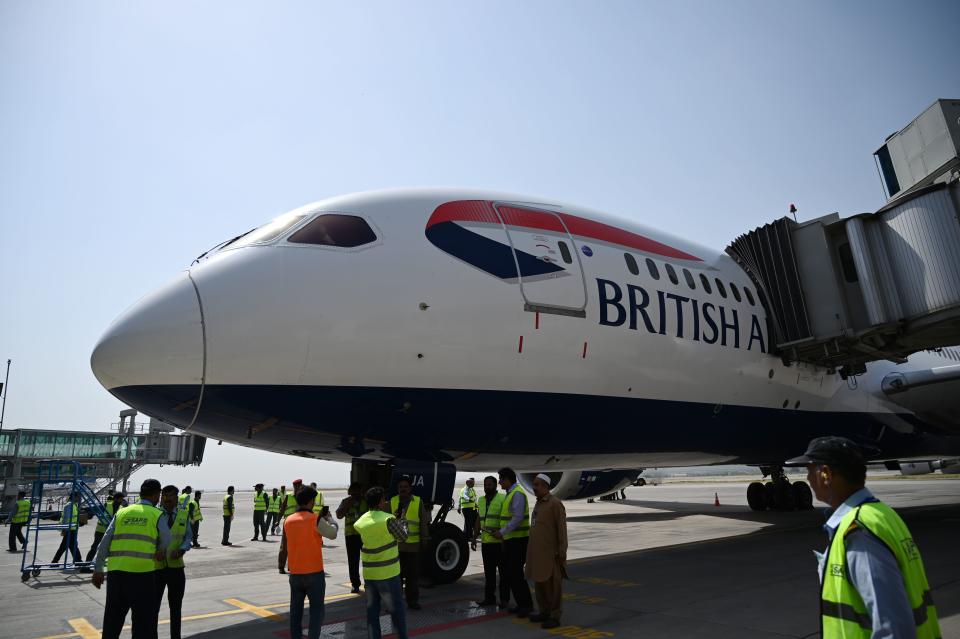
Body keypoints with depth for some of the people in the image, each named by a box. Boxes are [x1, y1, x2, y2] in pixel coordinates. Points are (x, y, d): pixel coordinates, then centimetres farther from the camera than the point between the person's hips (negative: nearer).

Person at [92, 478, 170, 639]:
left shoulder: (121, 513, 12)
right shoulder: (157, 515, 2)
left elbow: (105, 542, 8)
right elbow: (166, 542, -1)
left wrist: (98, 569, 11)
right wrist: (159, 553, 20)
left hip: (116, 571, 4)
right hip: (143, 572, -4)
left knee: (112, 620, 18)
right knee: (143, 621, 6)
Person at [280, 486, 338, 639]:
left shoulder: (288, 521, 2)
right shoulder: (315, 519, -14)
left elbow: (283, 547, 9)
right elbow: (333, 533, -3)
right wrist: (328, 517, 12)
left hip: (295, 573, 5)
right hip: (314, 573, -5)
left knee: (296, 609, 15)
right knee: (316, 609, 5)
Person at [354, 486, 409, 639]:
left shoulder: (360, 522, 0)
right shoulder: (388, 519, -17)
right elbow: (403, 537, -5)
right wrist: (403, 522, 14)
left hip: (368, 574, 5)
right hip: (388, 573, -5)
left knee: (372, 609, 14)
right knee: (396, 609, 9)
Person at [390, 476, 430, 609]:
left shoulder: (418, 502, 2)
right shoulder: (392, 502, 4)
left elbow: (423, 523, 4)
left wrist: (425, 540, 2)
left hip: (413, 545, 0)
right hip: (395, 544, 0)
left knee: (413, 575, 7)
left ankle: (412, 600, 19)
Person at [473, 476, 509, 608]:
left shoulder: (502, 499, -8)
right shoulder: (481, 501, 13)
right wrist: (474, 537, 13)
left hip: (500, 542, -6)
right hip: (486, 542, 6)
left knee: (503, 571, 3)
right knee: (489, 572, 13)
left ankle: (504, 599, 11)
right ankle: (489, 597, 22)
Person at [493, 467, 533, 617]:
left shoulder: (517, 494, -16)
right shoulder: (510, 494, 15)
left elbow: (518, 518, -23)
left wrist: (502, 532, -21)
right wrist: (502, 532, 10)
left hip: (518, 540, -10)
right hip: (510, 539, 10)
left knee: (515, 573, -7)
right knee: (508, 572, 12)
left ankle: (526, 604, 4)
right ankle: (521, 604, 20)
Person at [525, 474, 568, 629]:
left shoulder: (555, 504, -13)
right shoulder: (538, 503, 13)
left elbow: (561, 529, -14)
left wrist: (562, 552, -16)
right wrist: (533, 551, 18)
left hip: (550, 553, -9)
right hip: (537, 552, 9)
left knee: (552, 584, -1)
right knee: (539, 582, 13)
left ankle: (554, 616, 7)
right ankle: (544, 612, 23)